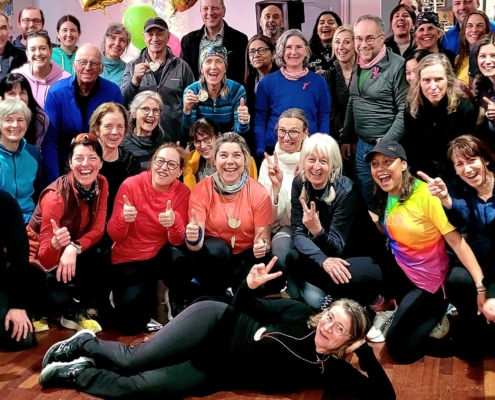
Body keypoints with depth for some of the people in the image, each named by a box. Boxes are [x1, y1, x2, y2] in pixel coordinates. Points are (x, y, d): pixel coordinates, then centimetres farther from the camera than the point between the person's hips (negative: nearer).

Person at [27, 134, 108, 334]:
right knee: (58, 299, -29)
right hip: (39, 257, -5)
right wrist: (55, 243, -51)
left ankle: (76, 309, 1)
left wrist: (74, 248, -31)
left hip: (71, 254, 5)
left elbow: (97, 229, -11)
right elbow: (46, 260, -28)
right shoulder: (56, 196, -29)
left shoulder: (101, 184, -11)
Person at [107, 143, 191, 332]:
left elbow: (178, 241, -14)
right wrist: (123, 218, -36)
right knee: (130, 325, -13)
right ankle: (149, 292, 20)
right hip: (129, 260, -1)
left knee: (179, 256, -36)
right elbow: (114, 235, -14)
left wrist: (174, 221, -36)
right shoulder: (131, 185, -16)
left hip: (160, 256, 1)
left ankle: (178, 307, -6)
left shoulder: (182, 192, -10)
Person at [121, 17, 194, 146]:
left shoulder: (182, 67, 5)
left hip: (175, 140, 0)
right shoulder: (132, 66, 7)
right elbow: (122, 102, -1)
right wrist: (135, 80, -18)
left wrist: (190, 140, -2)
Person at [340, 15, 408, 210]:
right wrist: (346, 139, 16)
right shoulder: (358, 66, 10)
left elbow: (405, 111, -17)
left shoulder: (397, 66, -14)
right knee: (365, 203, 16)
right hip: (361, 146, 7)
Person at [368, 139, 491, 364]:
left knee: (401, 349, -7)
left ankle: (435, 314, 16)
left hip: (428, 280, -7)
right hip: (401, 270, 7)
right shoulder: (383, 197, -2)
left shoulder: (426, 195, -24)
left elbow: (456, 241, -26)